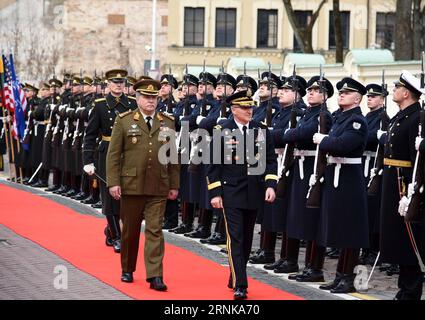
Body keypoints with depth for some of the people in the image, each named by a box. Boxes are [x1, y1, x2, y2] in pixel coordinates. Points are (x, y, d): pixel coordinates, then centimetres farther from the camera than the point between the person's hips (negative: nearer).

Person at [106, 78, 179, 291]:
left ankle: (155, 276, -6)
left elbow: (173, 156, 11)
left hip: (158, 188, 1)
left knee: (155, 231, -4)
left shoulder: (168, 123, 8)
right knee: (130, 231, 10)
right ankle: (127, 270, 25)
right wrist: (113, 183, -8)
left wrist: (174, 185, 8)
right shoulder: (124, 121, 1)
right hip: (131, 186, -1)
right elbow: (113, 154, -1)